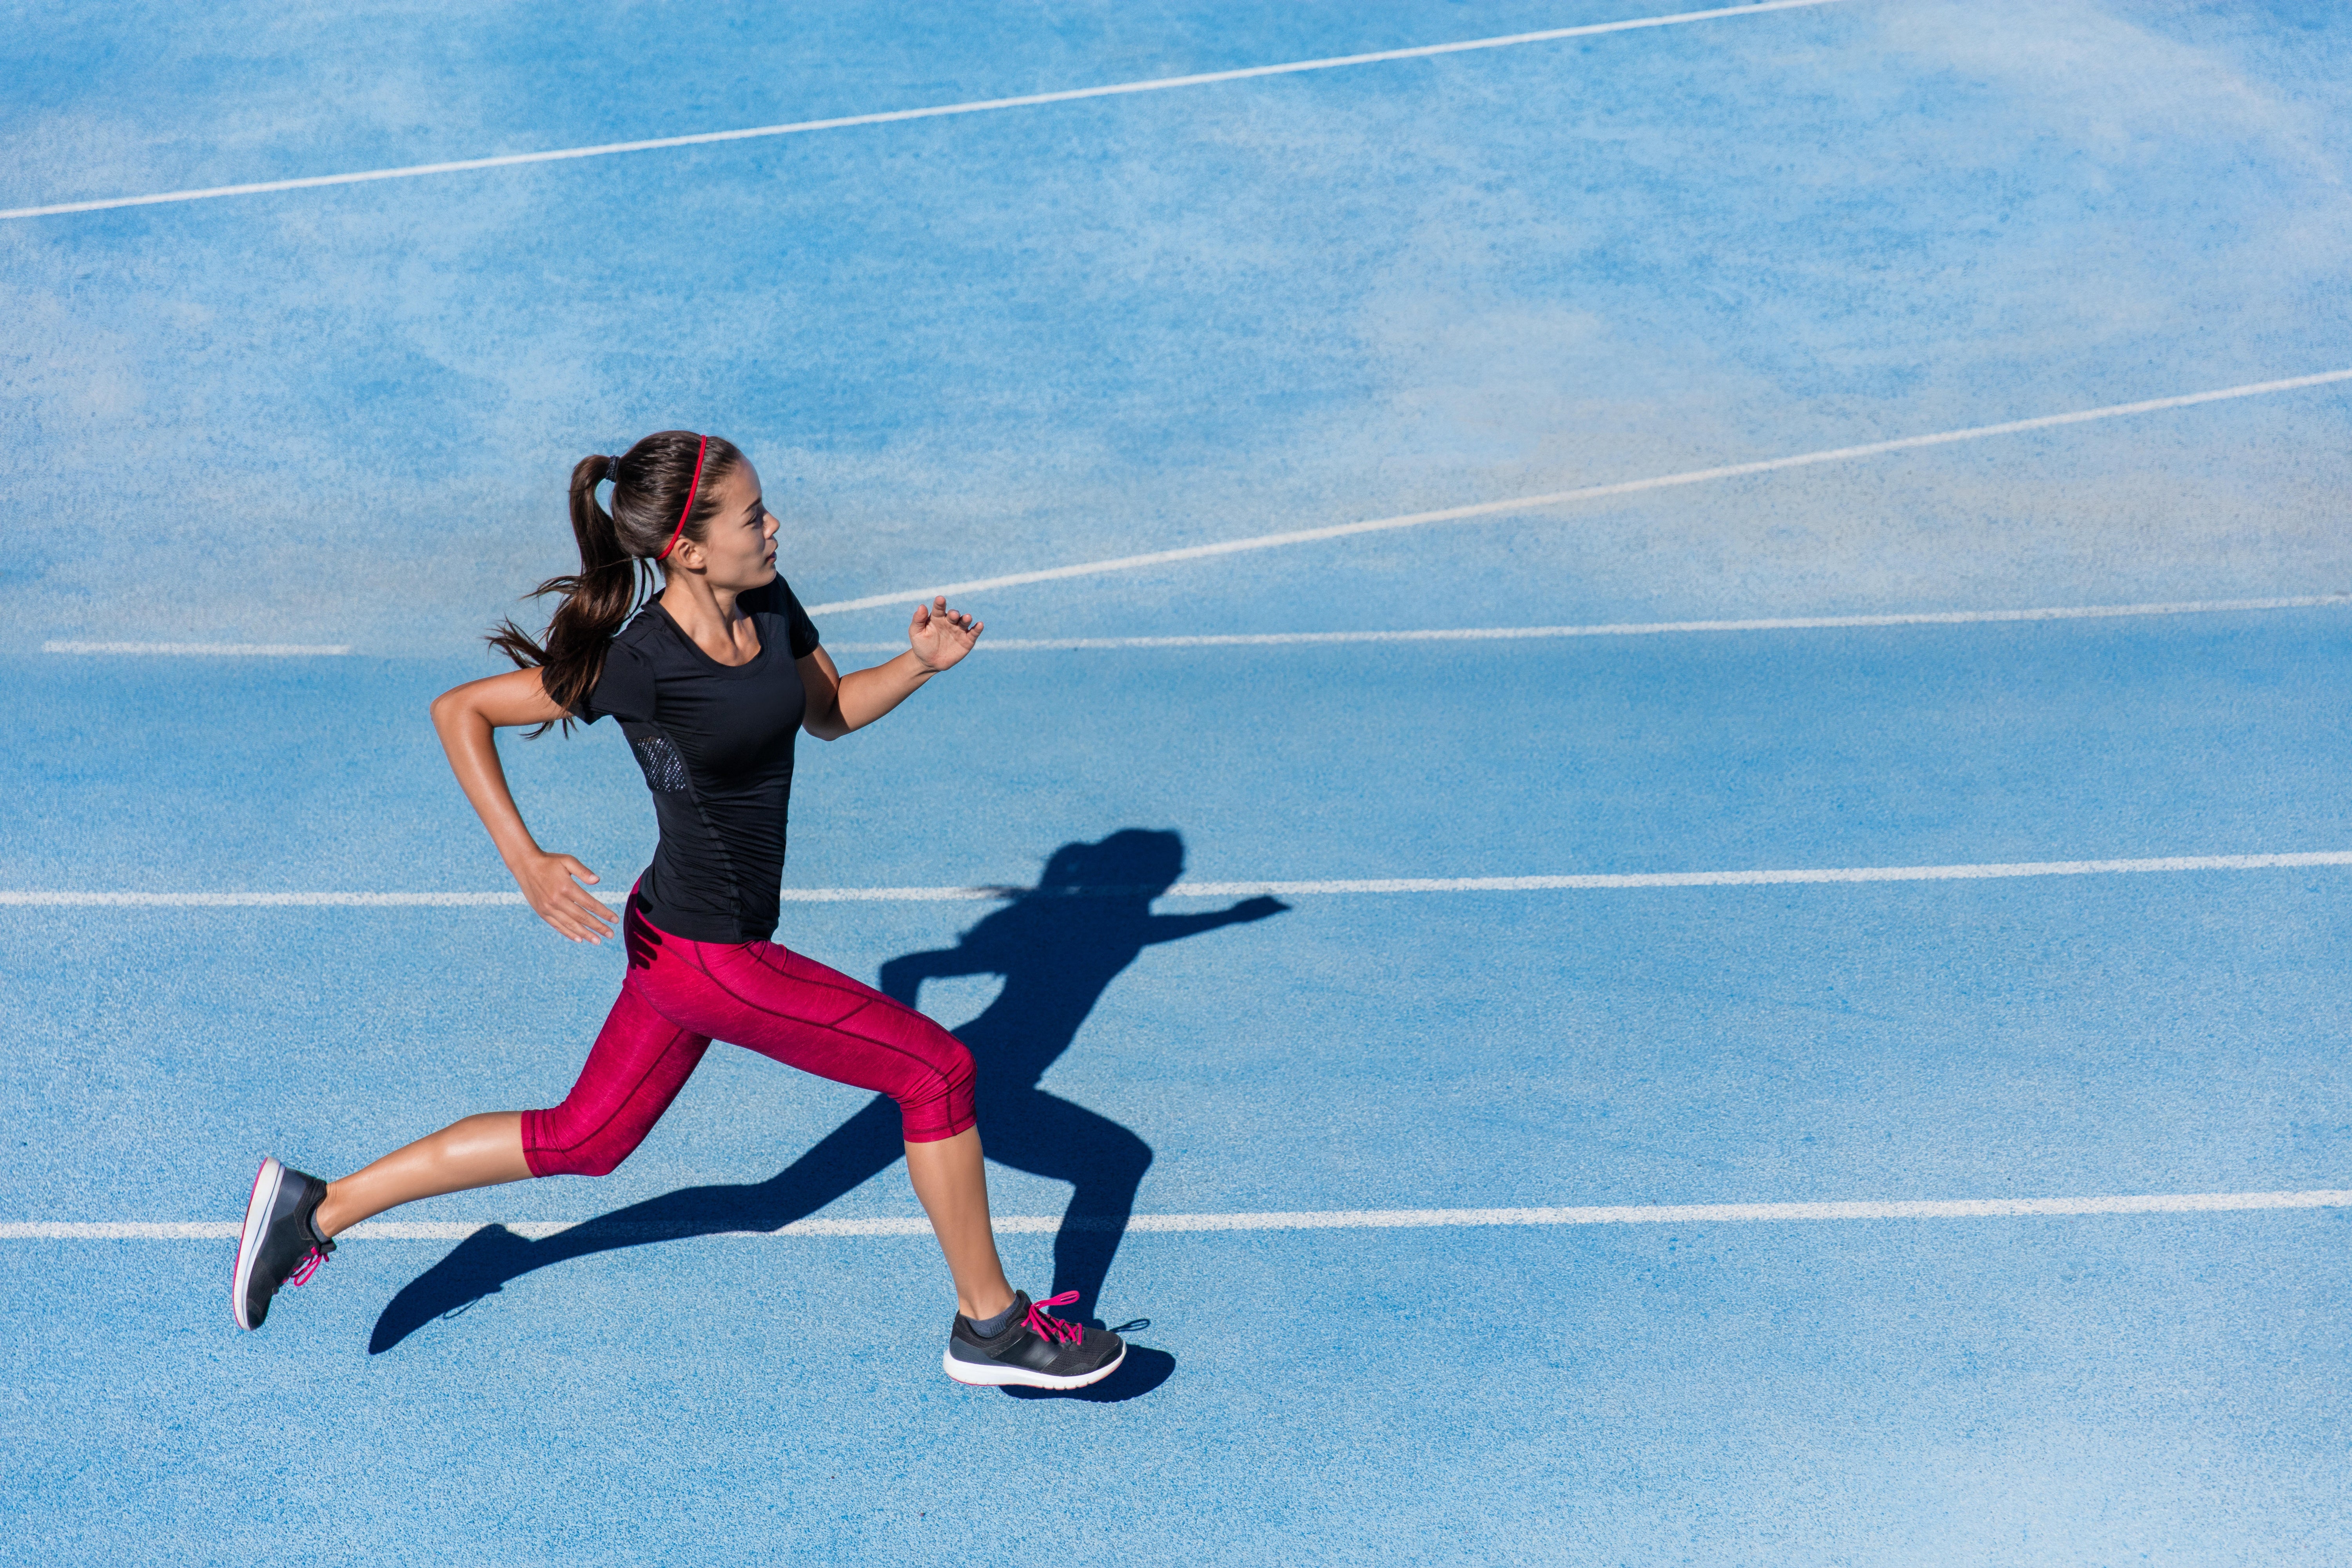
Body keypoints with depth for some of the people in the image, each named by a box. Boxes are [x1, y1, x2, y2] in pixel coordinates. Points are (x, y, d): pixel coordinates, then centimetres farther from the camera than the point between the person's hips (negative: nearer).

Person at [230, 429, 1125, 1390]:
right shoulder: (642, 666, -23)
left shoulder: (769, 604, -3)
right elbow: (459, 711, -14)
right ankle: (990, 1325, 15)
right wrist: (526, 862, -23)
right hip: (709, 958, -9)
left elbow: (829, 712, 15)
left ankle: (314, 1207, 29)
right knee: (937, 1071, -1)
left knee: (582, 1141, 20)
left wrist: (920, 664, -4)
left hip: (678, 939, 9)